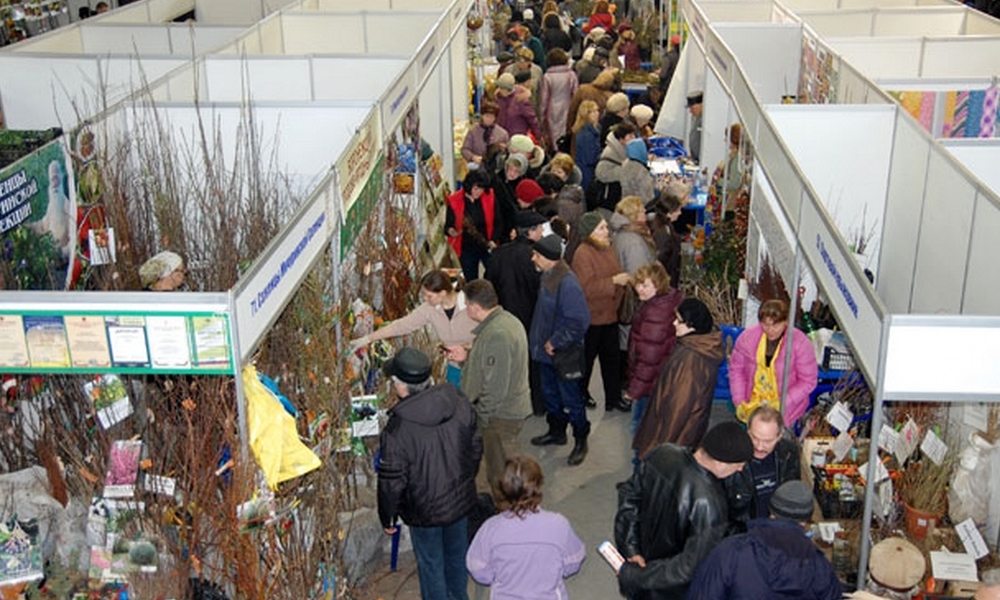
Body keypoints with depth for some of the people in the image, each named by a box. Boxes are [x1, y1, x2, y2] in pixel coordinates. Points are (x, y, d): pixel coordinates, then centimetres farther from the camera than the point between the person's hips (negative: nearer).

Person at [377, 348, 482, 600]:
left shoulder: (397, 429, -29)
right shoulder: (460, 404, -14)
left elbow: (392, 482, -19)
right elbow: (476, 449, 0)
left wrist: (388, 518, -3)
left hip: (424, 510, -5)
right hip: (461, 500, 5)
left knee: (430, 564, 18)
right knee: (457, 555, 27)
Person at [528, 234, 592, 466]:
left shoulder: (567, 283, -28)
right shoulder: (547, 276, 1)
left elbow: (579, 321, -30)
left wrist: (555, 343, -21)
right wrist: (541, 341, 11)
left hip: (563, 353, -9)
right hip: (546, 351, 9)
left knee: (571, 398, 6)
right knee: (550, 393, 23)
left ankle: (581, 441, 22)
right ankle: (556, 431, 41)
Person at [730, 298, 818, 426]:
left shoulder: (801, 343, -13)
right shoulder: (747, 337, -6)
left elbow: (808, 382, -7)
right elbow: (736, 369, 5)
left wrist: (781, 404, -16)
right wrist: (739, 402, -4)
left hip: (786, 405, -3)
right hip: (752, 403, 3)